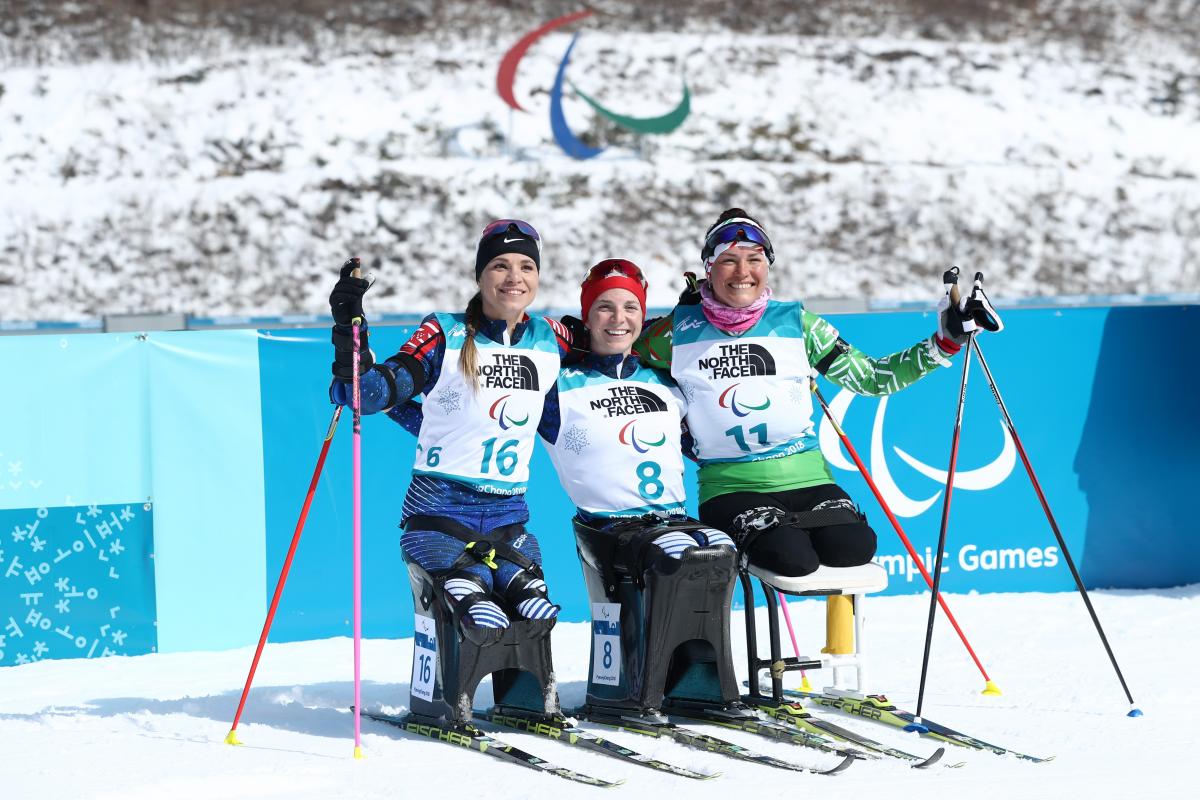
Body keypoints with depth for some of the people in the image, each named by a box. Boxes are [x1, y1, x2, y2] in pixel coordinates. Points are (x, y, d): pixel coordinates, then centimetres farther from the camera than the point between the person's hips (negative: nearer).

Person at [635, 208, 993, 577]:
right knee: (793, 559, -31)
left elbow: (872, 379, 9)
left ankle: (790, 525, 1)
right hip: (730, 488, -2)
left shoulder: (796, 323, 5)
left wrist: (945, 342, 1)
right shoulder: (679, 332, 1)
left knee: (853, 549, -26)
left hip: (807, 479, 3)